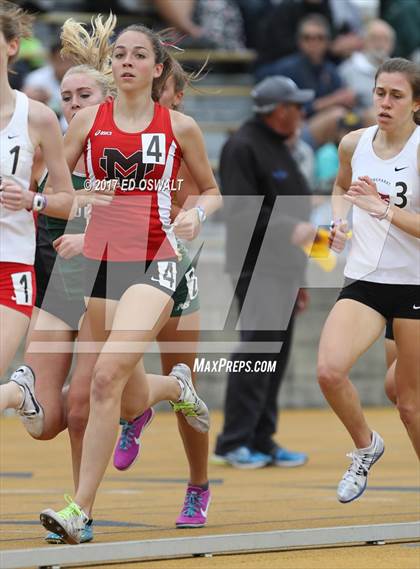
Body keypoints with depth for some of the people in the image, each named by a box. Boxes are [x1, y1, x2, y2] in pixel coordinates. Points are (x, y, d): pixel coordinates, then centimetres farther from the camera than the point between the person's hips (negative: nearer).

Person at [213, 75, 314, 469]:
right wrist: (289, 229, -30)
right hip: (257, 269, -9)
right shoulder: (243, 147, -10)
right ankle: (233, 443, -8)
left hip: (283, 270, 9)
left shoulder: (280, 149, 20)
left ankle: (262, 441, 13)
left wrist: (298, 275, 22)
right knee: (256, 352, -12)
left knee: (275, 357, 9)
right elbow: (242, 210, -20)